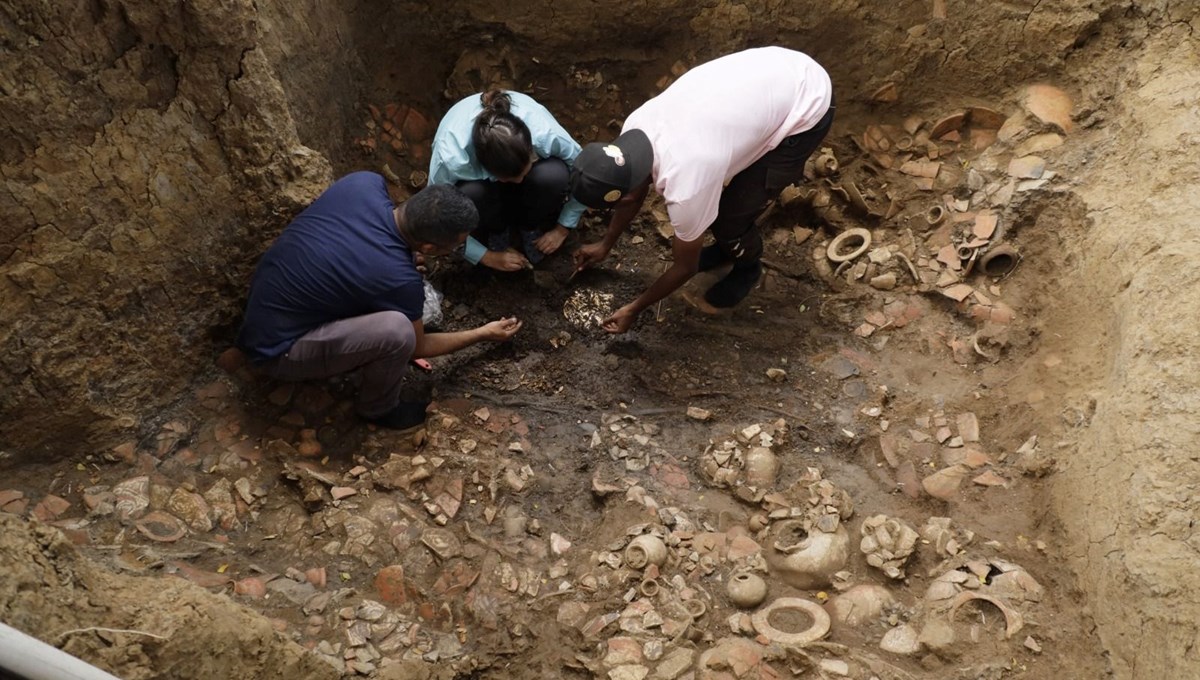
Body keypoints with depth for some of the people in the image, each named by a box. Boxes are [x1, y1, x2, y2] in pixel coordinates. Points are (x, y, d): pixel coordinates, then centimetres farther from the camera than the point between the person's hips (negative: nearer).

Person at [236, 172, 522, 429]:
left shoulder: (364, 182, -15)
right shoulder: (399, 279, -29)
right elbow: (418, 346, -7)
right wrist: (482, 334, 5)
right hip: (276, 348, -7)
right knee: (397, 330, -28)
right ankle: (379, 409, 1)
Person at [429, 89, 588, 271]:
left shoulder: (546, 134, -39)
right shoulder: (451, 157, -40)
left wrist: (562, 228, -12)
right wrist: (487, 256, -18)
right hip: (478, 178, -1)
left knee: (554, 175, -33)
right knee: (470, 193, -36)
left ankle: (531, 226, -1)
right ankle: (496, 232, -1)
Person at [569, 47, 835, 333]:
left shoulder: (685, 187, -31)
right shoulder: (635, 126, -11)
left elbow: (686, 268, -11)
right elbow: (633, 192, 12)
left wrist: (634, 309, 2)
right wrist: (605, 244, 25)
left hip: (807, 108, -7)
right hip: (773, 67, 7)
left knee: (729, 217, -2)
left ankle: (748, 267, 30)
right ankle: (728, 245, 41)